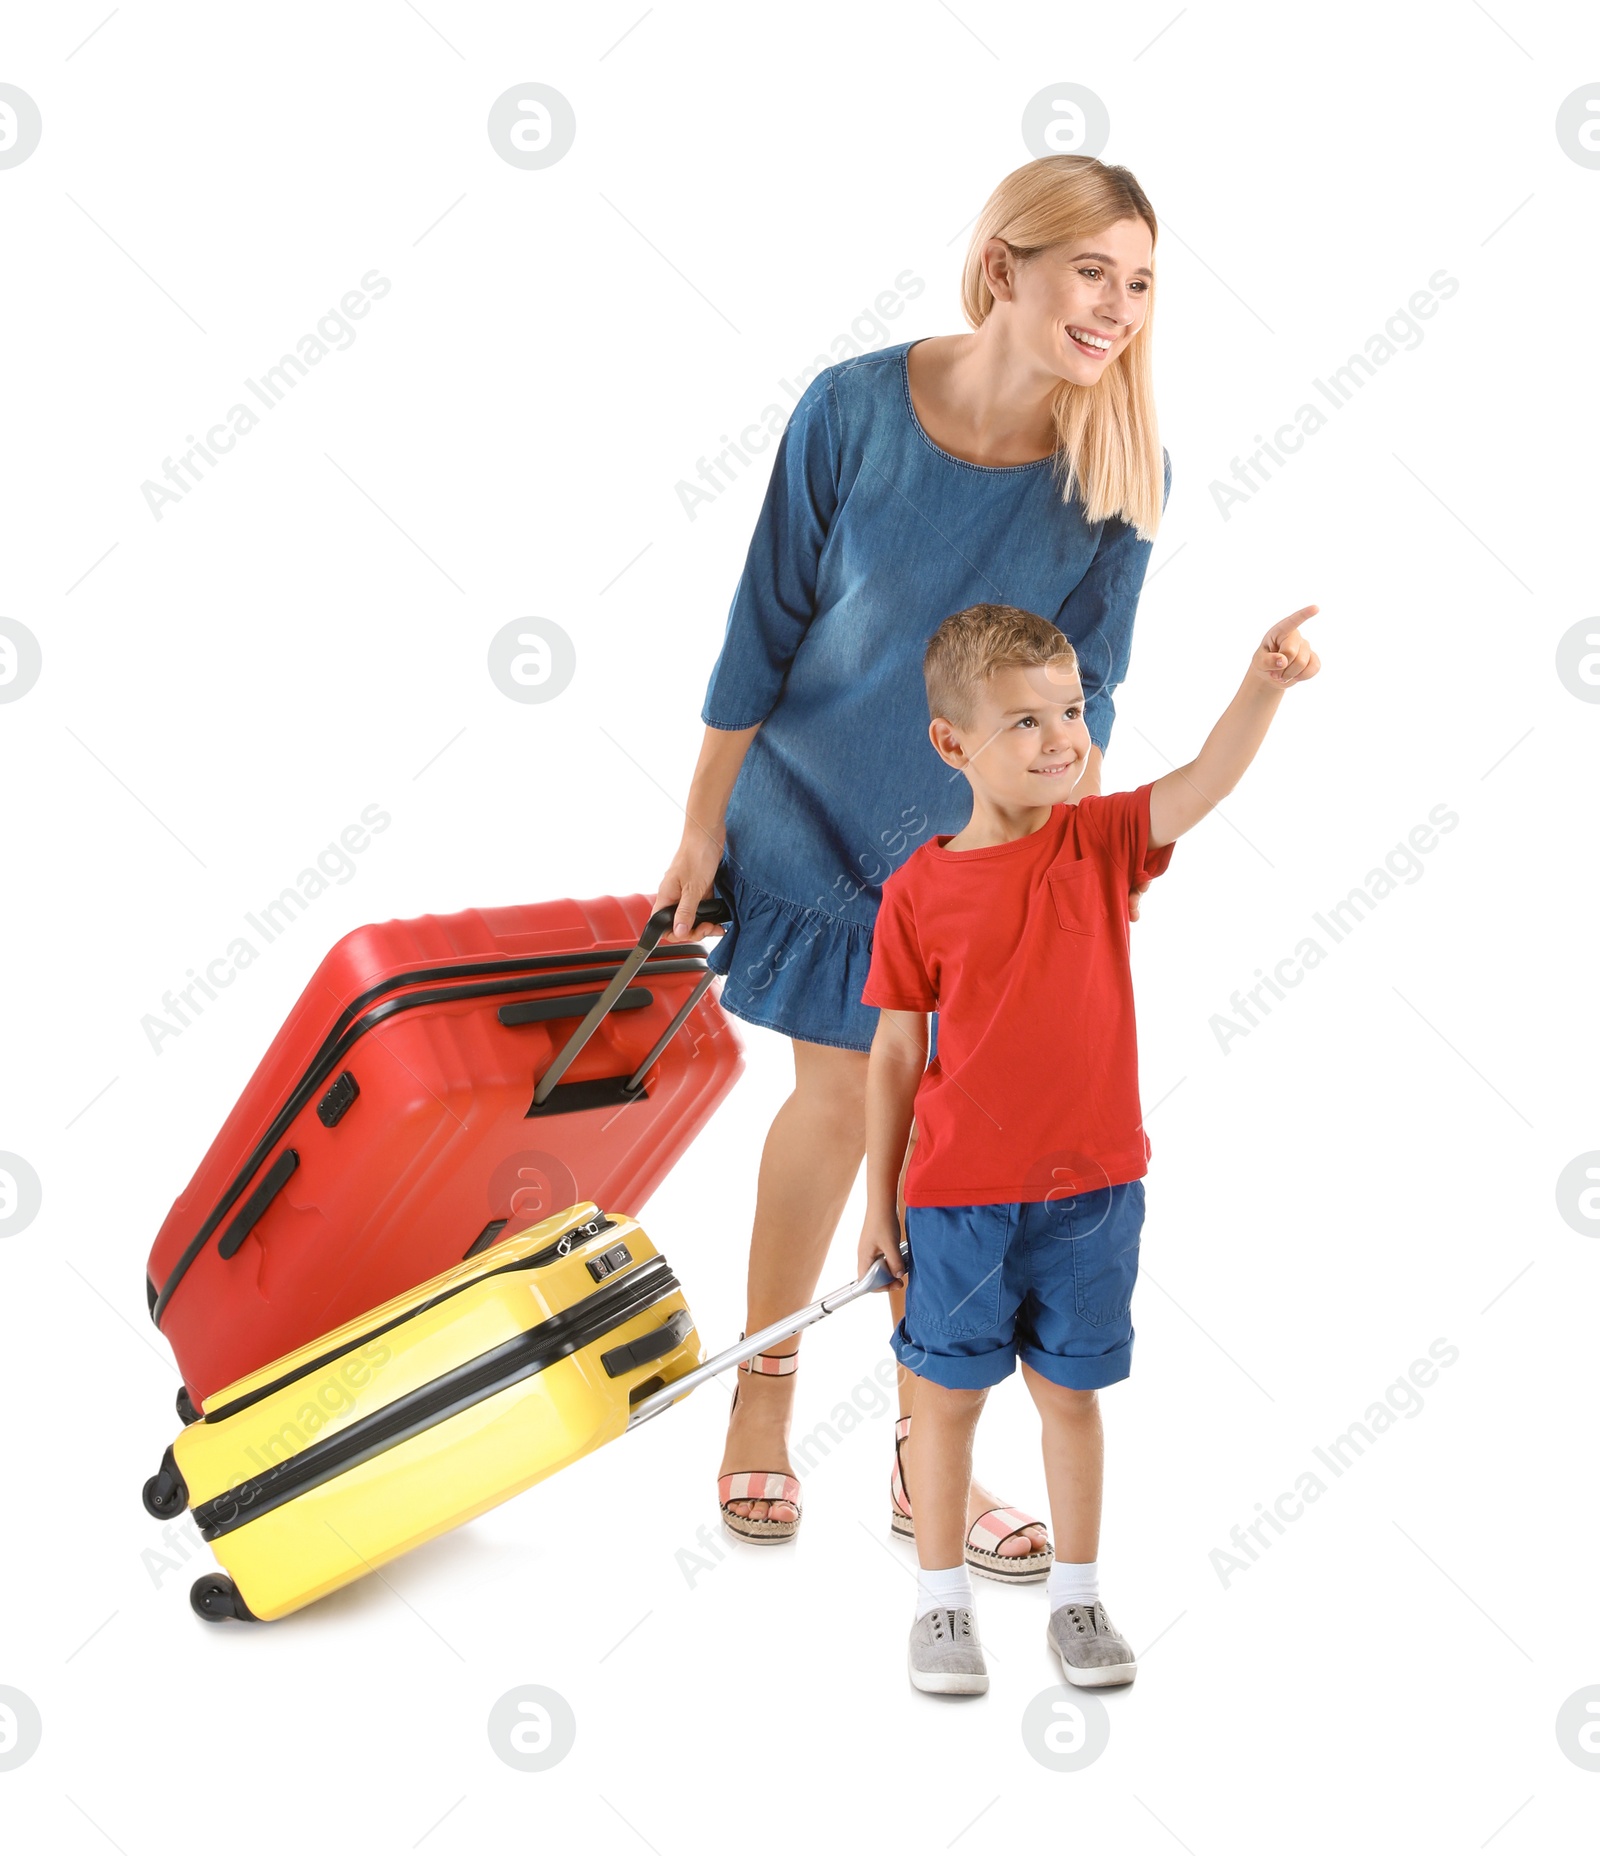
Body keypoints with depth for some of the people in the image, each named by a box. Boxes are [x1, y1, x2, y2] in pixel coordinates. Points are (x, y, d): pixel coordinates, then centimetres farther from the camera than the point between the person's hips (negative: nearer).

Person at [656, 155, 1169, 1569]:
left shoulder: (1120, 468, -14)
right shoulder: (855, 409, -17)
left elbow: (1083, 692, -6)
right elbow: (764, 629, -9)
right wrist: (704, 823, -4)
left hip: (984, 836, 2)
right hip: (820, 815, -1)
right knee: (841, 1099, 6)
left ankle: (925, 1459, 20)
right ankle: (762, 1404, 27)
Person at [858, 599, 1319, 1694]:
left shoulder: (1101, 841, -3)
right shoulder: (919, 892, -7)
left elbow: (1205, 783, -21)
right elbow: (896, 1052, 0)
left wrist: (1265, 685, -39)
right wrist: (879, 1198, 3)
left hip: (1091, 1188, 2)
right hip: (960, 1194, -1)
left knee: (1070, 1390, 14)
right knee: (951, 1392, 10)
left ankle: (1078, 1597, 30)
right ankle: (943, 1602, 26)